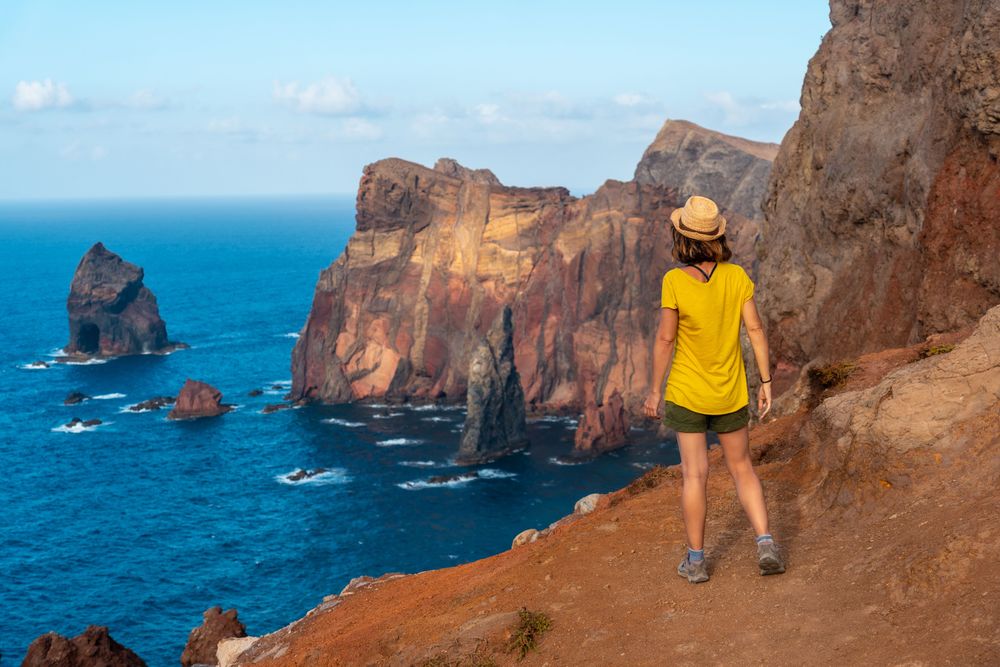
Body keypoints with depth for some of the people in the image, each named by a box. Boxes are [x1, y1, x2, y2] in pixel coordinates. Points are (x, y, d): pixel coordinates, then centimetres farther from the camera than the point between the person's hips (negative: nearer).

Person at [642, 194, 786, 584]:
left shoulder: (675, 281, -17)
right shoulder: (737, 276, -7)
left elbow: (665, 340, -13)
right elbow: (755, 330, -5)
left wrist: (654, 391, -3)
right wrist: (765, 383, 3)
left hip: (686, 392, -3)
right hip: (731, 393, 3)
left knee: (695, 475, 5)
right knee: (742, 469, 16)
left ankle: (695, 561, 12)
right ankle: (766, 546, 4)